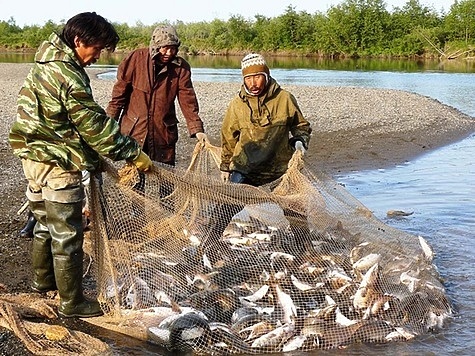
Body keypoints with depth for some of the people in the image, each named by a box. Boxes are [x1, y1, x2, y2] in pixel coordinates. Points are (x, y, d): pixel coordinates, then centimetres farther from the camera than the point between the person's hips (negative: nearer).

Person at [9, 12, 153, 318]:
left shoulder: (47, 64, 10)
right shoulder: (69, 76, -22)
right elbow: (95, 125, -20)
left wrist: (97, 158, 13)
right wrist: (134, 154, -13)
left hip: (34, 157, 10)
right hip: (57, 165, -10)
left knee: (46, 223, 24)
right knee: (67, 235, 0)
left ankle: (42, 281, 41)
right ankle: (72, 302, 11)